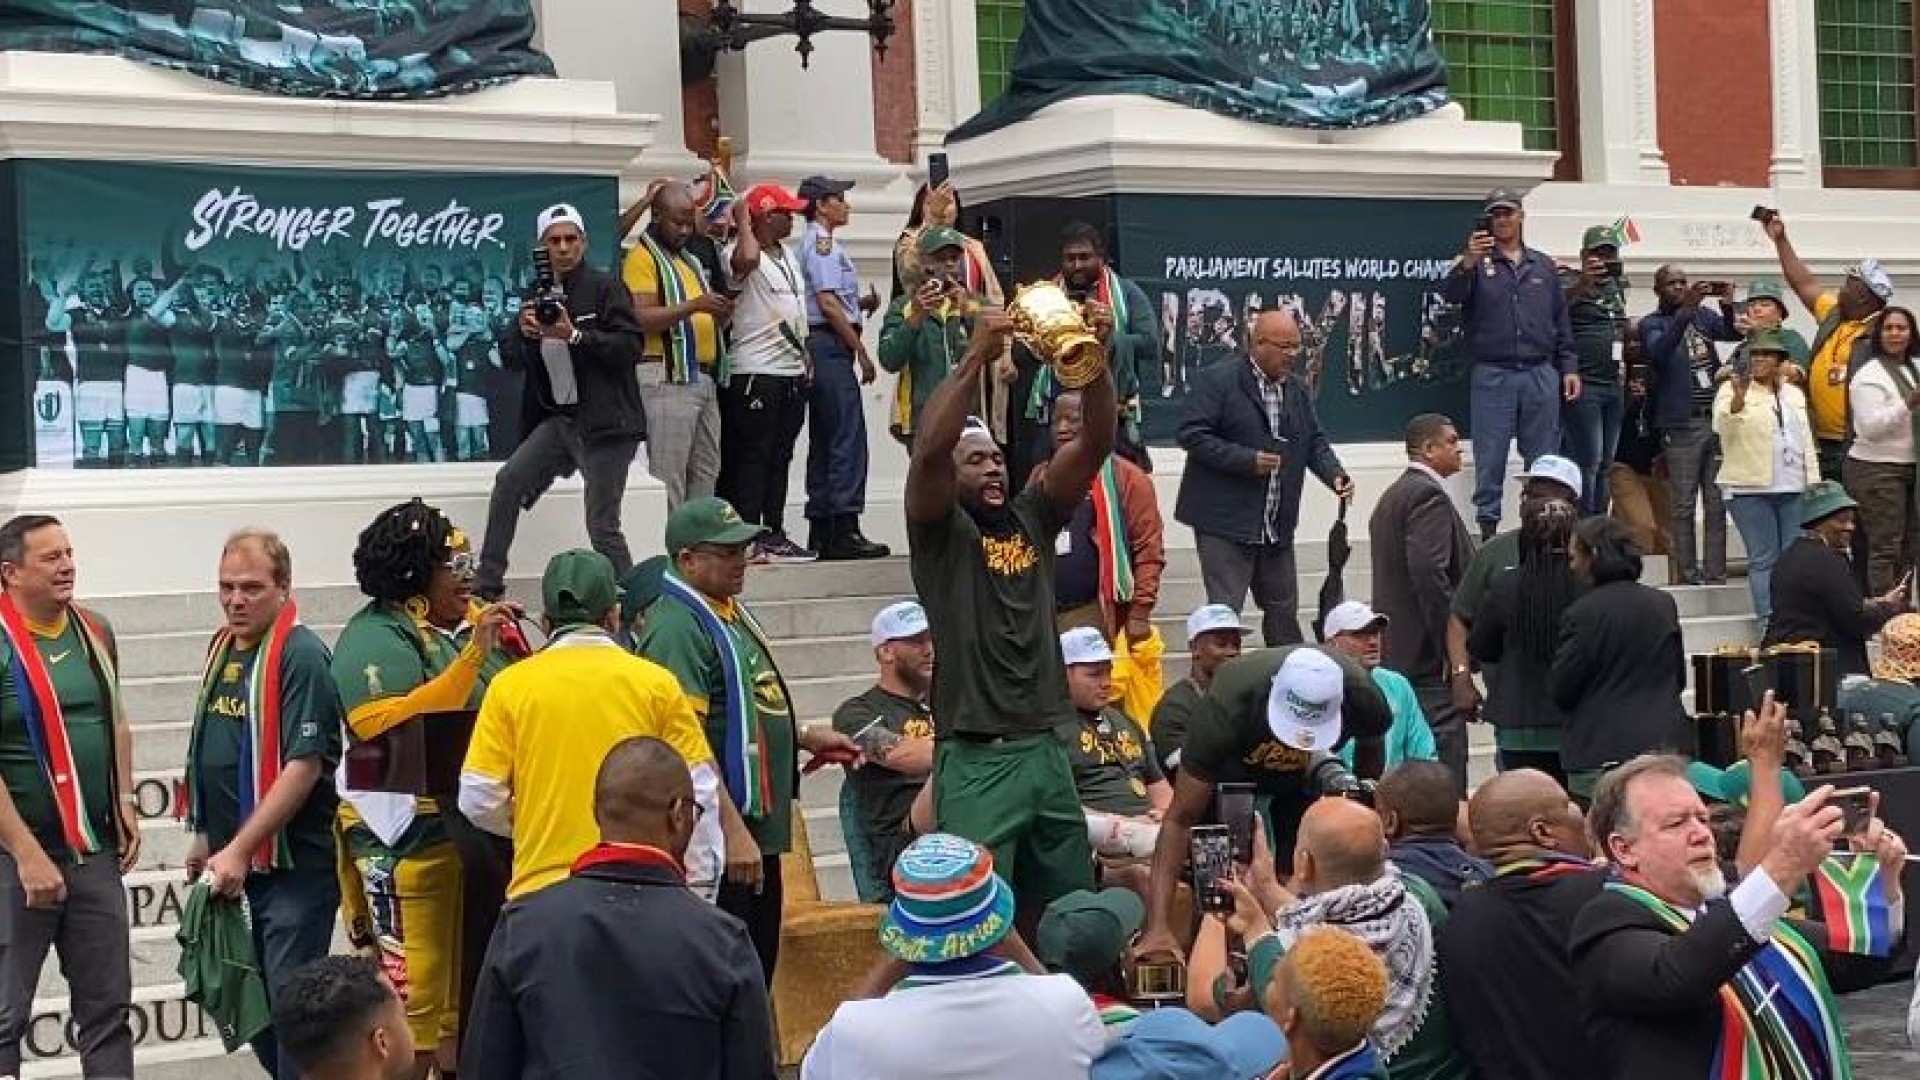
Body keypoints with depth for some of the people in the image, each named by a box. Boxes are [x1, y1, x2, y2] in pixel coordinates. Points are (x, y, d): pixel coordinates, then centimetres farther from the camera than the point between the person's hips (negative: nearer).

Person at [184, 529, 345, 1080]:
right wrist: (204, 837, 21)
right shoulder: (223, 648, 12)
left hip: (293, 864, -8)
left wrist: (239, 850, -20)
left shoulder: (301, 655, -14)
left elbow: (305, 765, -20)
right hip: (234, 864, 8)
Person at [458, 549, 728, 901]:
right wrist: (701, 896, 10)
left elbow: (479, 801, 1)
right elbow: (698, 796, 2)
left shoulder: (509, 685, 2)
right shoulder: (656, 682, 2)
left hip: (538, 888, 0)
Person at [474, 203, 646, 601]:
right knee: (508, 480, -3)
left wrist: (575, 336, -24)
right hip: (559, 418, 7)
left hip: (605, 421, -7)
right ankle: (487, 585, 5)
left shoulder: (603, 287, -6)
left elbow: (631, 344, -16)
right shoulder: (538, 295, 13)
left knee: (602, 528, -7)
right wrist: (522, 332, -7)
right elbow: (510, 359, 14)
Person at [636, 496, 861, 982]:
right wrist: (732, 832, -25)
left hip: (757, 831, 10)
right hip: (720, 836, -10)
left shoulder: (730, 612, 15)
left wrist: (805, 737, 18)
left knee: (758, 974, 16)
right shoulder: (678, 627, -16)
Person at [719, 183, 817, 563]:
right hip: (755, 372, -9)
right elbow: (747, 259, -37)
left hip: (793, 372, 9)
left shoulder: (789, 254, 17)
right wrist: (742, 217, -21)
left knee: (780, 456, 11)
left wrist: (805, 357, 19)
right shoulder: (744, 254, -12)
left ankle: (775, 534, 15)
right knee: (753, 455, -7)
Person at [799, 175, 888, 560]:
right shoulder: (822, 243, -8)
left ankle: (821, 532, 12)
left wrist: (861, 303, 2)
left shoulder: (819, 243, 22)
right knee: (848, 437, -13)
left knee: (824, 439, 10)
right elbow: (828, 303, -16)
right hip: (831, 344, -10)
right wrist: (862, 351, -13)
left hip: (819, 347, 11)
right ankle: (844, 530, -16)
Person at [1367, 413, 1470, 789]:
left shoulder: (1391, 495, 20)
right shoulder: (1428, 495, -13)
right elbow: (1428, 572, -24)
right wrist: (1455, 650, -20)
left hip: (1394, 655, 10)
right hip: (1429, 659, -10)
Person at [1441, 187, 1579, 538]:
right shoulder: (1477, 263, 5)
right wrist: (1466, 264, -32)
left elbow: (1561, 321, 17)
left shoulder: (1543, 265, 15)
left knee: (1545, 459, 4)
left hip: (1541, 375, 3)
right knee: (1489, 460, -2)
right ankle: (1488, 529, 2)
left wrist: (1569, 367, 9)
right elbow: (1449, 294, -14)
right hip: (1492, 375, -3)